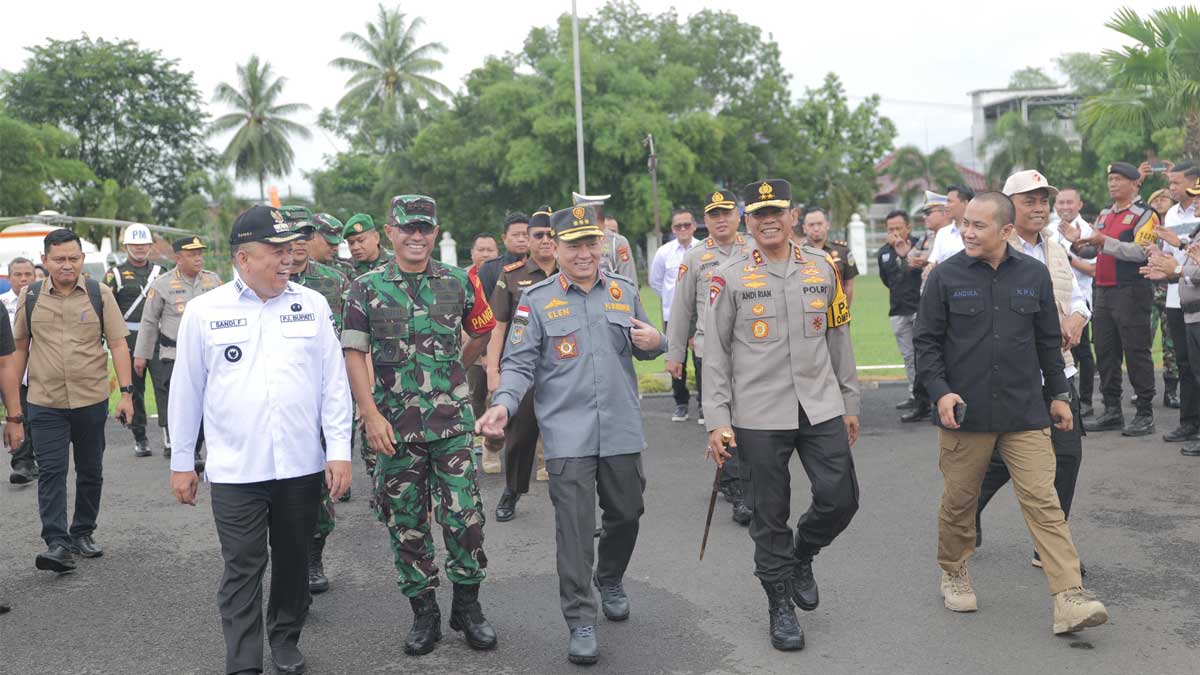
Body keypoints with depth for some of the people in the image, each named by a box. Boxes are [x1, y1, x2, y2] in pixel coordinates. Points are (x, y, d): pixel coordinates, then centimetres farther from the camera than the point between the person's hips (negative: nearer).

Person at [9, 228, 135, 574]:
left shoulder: (100, 294, 0)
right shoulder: (29, 297, 3)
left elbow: (118, 344, 0)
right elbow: (20, 350, 7)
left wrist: (126, 392, -9)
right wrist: (13, 407, 6)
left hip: (92, 401, 0)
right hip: (45, 403, 0)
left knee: (90, 471, 11)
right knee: (51, 471, -7)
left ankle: (83, 533, 27)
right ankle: (57, 543, -7)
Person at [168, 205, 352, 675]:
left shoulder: (312, 305, 2)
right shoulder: (204, 311, -1)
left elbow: (334, 382, 2)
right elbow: (186, 390, 6)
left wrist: (340, 450, -3)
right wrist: (181, 461, 8)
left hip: (302, 465, 2)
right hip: (235, 469, -2)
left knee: (293, 562, 15)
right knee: (242, 571, 3)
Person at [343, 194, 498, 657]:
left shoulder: (458, 282, 4)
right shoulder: (367, 288, 0)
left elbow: (481, 333, 18)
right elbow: (354, 354, -3)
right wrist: (371, 415, -11)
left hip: (453, 422, 1)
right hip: (394, 427, 0)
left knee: (465, 516, 0)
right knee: (406, 524, 8)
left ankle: (467, 606, 18)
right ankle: (424, 613, 22)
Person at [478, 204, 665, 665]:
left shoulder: (624, 291, 8)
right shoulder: (536, 300, -2)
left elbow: (644, 346, 18)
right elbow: (519, 363, -3)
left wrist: (653, 343, -7)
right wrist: (503, 404, -20)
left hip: (622, 429, 4)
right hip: (568, 433, -3)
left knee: (626, 512, 16)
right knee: (574, 525, -5)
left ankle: (610, 580, 44)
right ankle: (580, 621, 6)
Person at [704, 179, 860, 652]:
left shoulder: (823, 268, 7)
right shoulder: (729, 278, -2)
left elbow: (839, 338, 13)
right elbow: (715, 354, -2)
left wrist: (849, 403, 14)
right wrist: (718, 421, -7)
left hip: (821, 408, 3)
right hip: (758, 415, -3)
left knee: (840, 498, 0)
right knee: (769, 517, 5)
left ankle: (801, 556, 31)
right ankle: (780, 606, 23)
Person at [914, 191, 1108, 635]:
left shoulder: (1034, 275, 5)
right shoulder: (945, 276, -2)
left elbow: (1049, 342, 14)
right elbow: (926, 341, 0)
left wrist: (1058, 393, 14)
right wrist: (940, 391, -11)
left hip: (1025, 414, 1)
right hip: (964, 412, -1)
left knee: (1043, 501, -4)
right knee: (959, 500, 10)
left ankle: (1070, 599, -4)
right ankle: (954, 574, 32)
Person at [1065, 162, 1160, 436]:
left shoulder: (1145, 215, -7)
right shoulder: (1104, 215, 17)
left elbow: (1142, 252, -19)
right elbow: (1094, 251, 22)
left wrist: (1105, 242, -24)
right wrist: (1078, 243, 1)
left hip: (1132, 293, -8)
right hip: (1102, 292, 8)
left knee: (1136, 353, -4)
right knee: (1105, 353, 10)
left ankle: (1145, 415, 4)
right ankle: (1112, 412, 18)